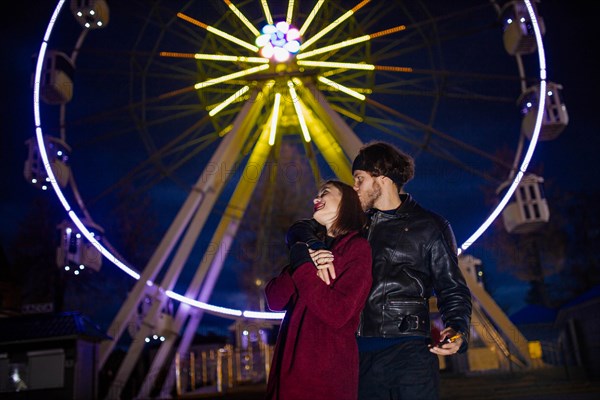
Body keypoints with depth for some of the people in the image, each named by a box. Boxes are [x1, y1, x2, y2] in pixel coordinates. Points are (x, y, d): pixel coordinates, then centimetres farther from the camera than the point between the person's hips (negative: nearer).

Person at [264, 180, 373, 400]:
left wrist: (303, 267, -13)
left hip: (327, 371, -6)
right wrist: (308, 266, -12)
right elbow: (274, 300, 1)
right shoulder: (313, 249, 13)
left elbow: (337, 313, -20)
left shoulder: (358, 248, -7)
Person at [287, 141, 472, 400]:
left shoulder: (429, 226, 4)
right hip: (359, 354, 4)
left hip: (408, 352, -4)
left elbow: (452, 290, 4)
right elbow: (299, 229, 15)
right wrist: (313, 248, -9)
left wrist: (457, 330, -16)